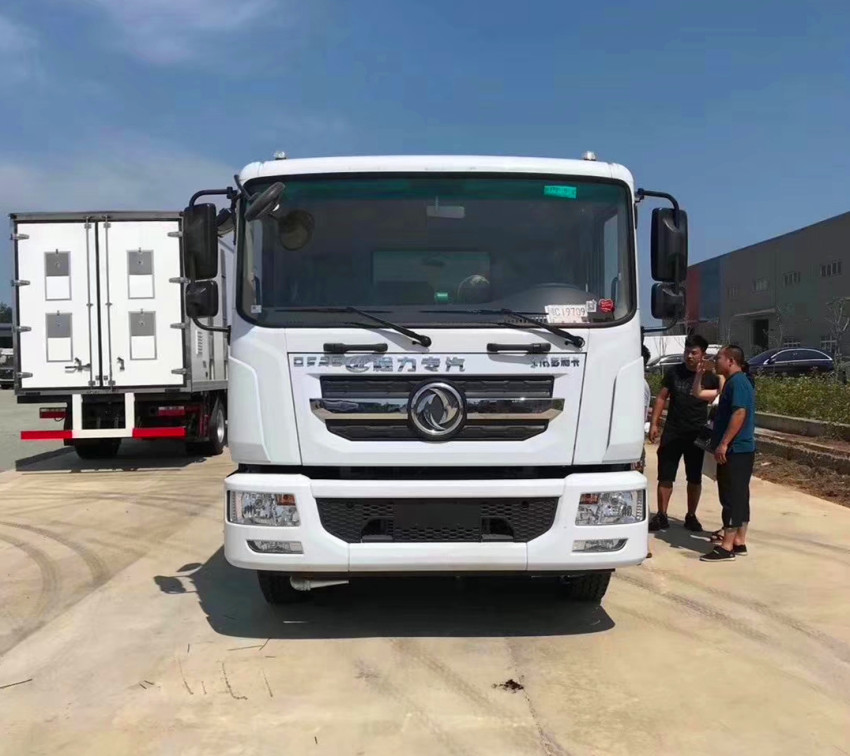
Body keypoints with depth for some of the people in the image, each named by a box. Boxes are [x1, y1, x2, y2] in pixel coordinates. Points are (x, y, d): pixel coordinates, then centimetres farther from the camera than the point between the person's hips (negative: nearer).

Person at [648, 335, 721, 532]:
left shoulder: (710, 376, -1)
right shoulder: (674, 372, 2)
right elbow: (662, 397, 6)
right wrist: (654, 423, 1)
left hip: (696, 434, 0)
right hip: (672, 433, 0)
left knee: (695, 478, 9)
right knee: (665, 476, 1)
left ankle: (691, 516, 22)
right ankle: (661, 516, 9)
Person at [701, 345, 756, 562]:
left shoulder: (738, 382, -15)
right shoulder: (736, 381, 17)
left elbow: (740, 413, -25)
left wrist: (724, 443, -26)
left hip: (735, 450, -10)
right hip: (740, 450, 10)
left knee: (732, 497, -8)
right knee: (738, 496, 13)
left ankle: (726, 546, -5)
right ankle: (738, 541, 19)